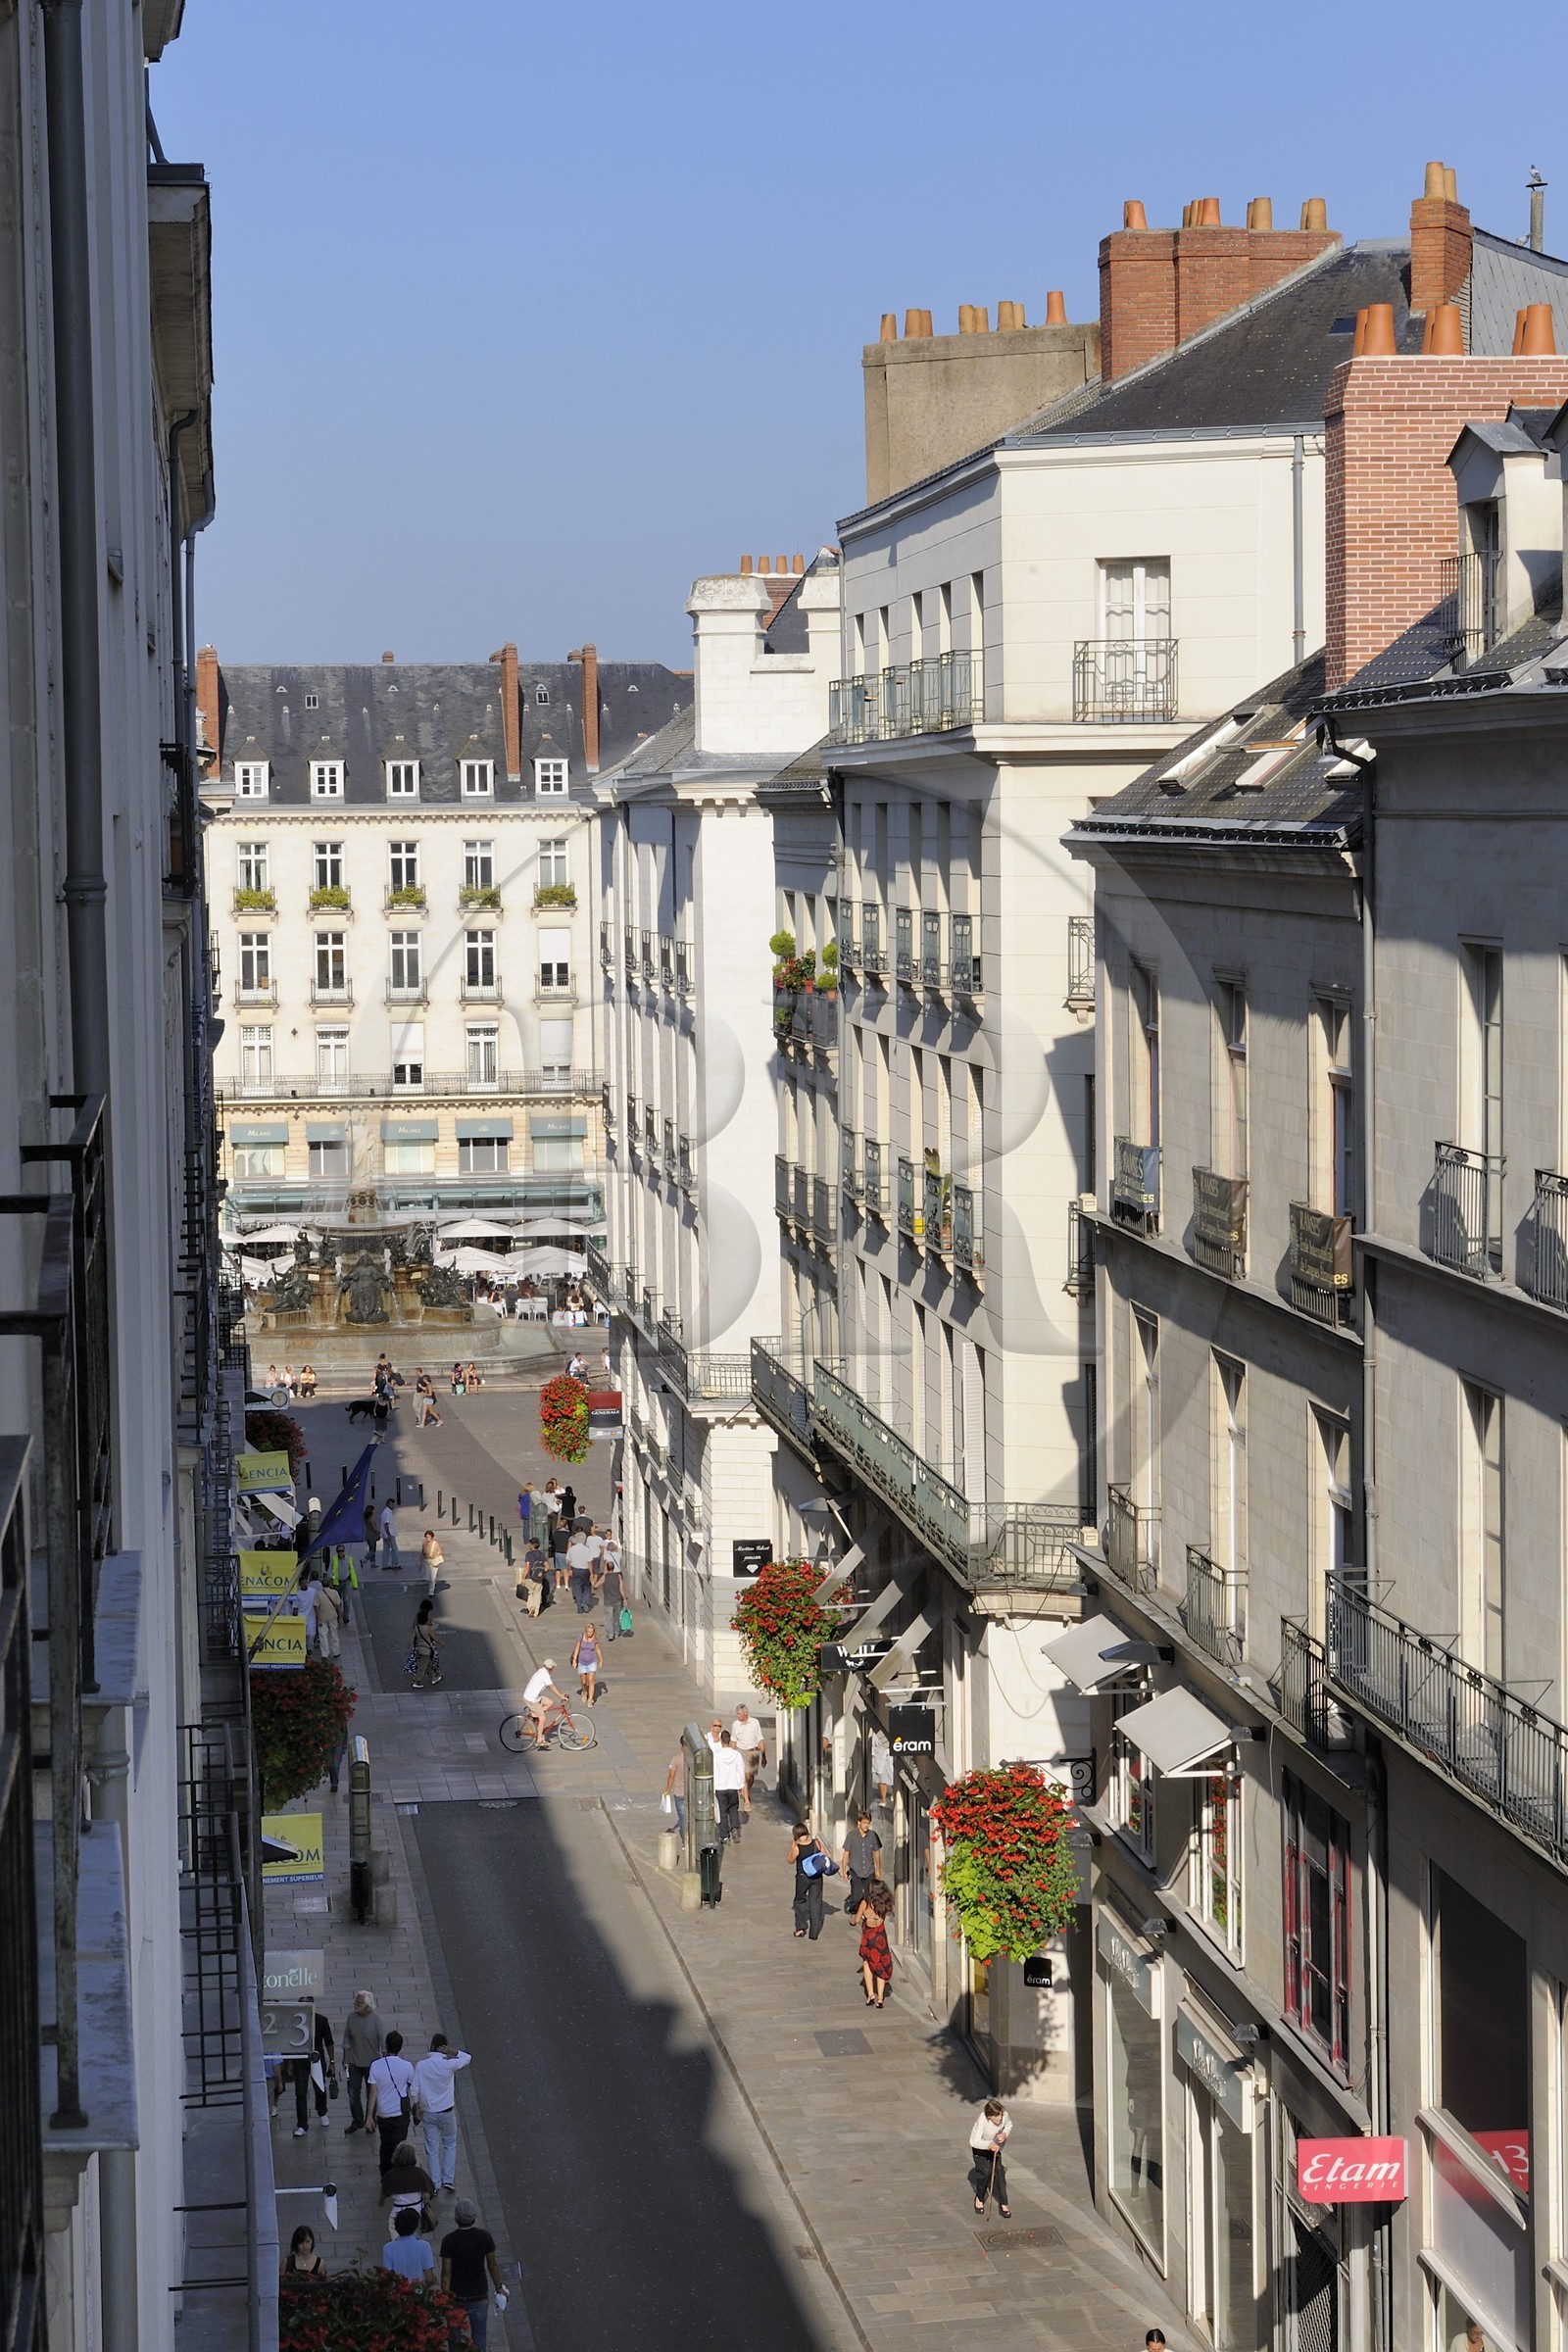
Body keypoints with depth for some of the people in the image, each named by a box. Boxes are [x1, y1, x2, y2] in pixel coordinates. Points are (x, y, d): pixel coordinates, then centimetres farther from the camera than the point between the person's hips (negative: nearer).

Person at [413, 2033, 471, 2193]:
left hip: (429, 2113, 1)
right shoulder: (448, 2065, -19)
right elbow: (467, 2058, -1)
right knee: (450, 2145, 20)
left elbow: (414, 2090, -7)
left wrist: (418, 2107, 9)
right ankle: (447, 2179, 15)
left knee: (432, 2149, 12)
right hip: (447, 2113, -1)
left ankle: (435, 2184, 15)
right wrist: (452, 2052, -14)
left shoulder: (421, 2066, -12)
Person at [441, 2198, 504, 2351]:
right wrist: (499, 2288, 10)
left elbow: (446, 2272, -15)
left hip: (456, 2297, -1)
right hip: (480, 2297, 1)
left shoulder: (449, 2240, -17)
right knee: (479, 2339, 12)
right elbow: (492, 2266, -3)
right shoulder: (485, 2237, -12)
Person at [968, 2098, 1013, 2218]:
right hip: (979, 2146, -4)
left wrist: (1004, 2134, -22)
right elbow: (974, 2141, -43)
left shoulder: (1004, 2115, -26)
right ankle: (979, 2198, 15)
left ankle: (1003, 2204, 2)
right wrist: (989, 2145, -58)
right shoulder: (982, 2120, -39)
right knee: (985, 2171, -12)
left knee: (999, 2170, -6)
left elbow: (1009, 2125, -1)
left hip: (994, 2145, 4)